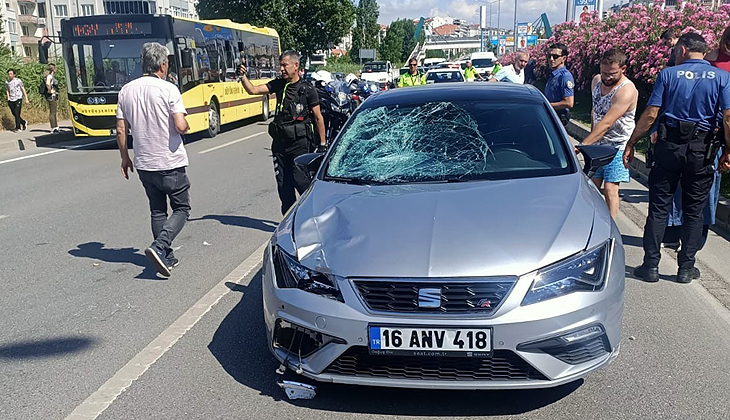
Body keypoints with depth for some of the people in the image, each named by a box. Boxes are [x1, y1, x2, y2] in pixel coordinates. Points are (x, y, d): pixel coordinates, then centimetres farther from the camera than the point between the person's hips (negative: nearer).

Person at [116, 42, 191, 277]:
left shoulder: (126, 90, 3)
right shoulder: (168, 89, -13)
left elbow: (121, 130, 5)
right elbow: (181, 126, -20)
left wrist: (125, 158, 16)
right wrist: (186, 125, 3)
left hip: (144, 164, 5)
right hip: (170, 163, -5)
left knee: (157, 211, 17)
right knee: (181, 209, 9)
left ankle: (166, 257, 20)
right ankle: (159, 248, -11)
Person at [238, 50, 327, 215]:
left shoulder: (307, 90, -3)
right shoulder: (278, 84, 10)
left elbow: (318, 118, 0)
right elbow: (253, 90, 3)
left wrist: (322, 144, -1)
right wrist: (243, 76, -14)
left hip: (299, 143, -5)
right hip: (279, 142, 5)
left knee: (301, 181, -7)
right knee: (283, 184, 8)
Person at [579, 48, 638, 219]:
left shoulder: (627, 90, -23)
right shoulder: (596, 81, 2)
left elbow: (606, 124, -31)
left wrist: (583, 145, -36)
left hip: (618, 146, -7)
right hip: (597, 143, 7)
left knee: (610, 189, -10)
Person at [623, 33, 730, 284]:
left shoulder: (668, 74, -1)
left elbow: (650, 115, -6)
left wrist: (631, 144, 0)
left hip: (668, 146, -1)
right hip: (701, 150, 1)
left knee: (658, 208, 5)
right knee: (693, 212, 11)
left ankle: (651, 266, 7)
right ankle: (686, 269, 16)